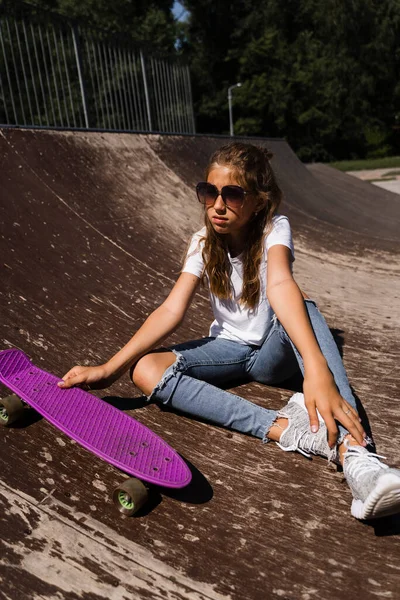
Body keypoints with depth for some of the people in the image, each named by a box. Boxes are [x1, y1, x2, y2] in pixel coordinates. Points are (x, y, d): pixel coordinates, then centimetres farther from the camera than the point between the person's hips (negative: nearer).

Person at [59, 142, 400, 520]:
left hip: (274, 352, -2)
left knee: (301, 306, -34)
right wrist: (110, 369, -28)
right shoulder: (203, 243, -6)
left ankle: (352, 449, -49)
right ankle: (288, 428, -37)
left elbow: (280, 284, -37)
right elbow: (171, 311, -17)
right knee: (145, 369, -25)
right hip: (230, 349, 3)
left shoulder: (274, 228, -15)